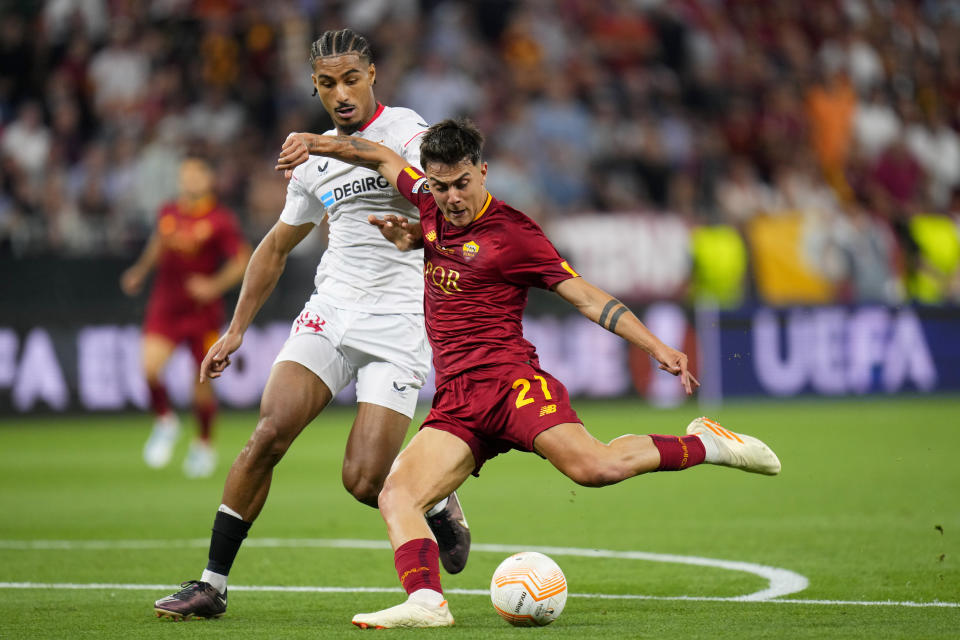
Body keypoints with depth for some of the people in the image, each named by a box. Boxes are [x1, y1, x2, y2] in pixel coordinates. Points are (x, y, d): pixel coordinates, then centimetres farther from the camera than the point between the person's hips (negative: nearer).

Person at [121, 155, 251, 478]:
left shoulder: (221, 219, -9)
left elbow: (242, 261, -8)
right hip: (165, 306, 3)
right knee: (150, 366, -18)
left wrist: (215, 285, -22)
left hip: (202, 310, -3)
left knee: (202, 383, 3)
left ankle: (203, 445, 27)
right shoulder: (168, 213, 4)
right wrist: (140, 270, 14)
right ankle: (165, 421, 9)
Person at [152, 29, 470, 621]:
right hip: (330, 311, 5)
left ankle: (438, 506, 23)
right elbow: (277, 246, 25)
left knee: (364, 481, -12)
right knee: (270, 432, -14)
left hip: (398, 323, -5)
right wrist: (236, 331, 23)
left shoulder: (403, 129, -4)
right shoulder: (314, 159, 14)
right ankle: (212, 585, -6)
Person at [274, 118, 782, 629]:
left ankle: (704, 444, -7)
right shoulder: (431, 207, 15)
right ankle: (425, 601, -35)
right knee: (395, 496, -18)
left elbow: (587, 298, -3)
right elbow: (383, 158, 33)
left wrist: (657, 348, -11)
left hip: (508, 382, -6)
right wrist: (314, 142, 30)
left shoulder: (511, 233, -2)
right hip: (455, 402, 6)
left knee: (595, 466, -29)